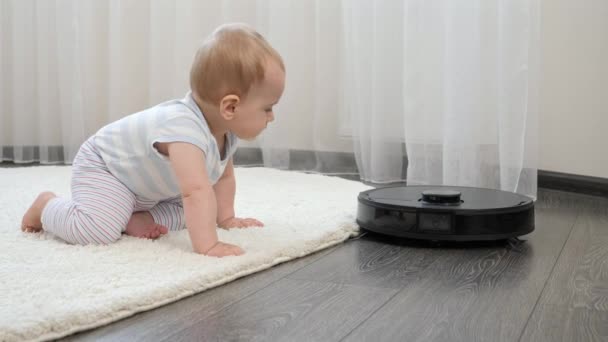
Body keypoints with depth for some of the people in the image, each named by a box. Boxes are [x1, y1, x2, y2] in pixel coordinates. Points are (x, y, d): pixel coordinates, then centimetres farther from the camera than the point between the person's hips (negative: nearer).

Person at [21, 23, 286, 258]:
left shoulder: (227, 131, -11)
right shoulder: (185, 129, -43)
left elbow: (223, 175, 7)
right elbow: (196, 191, -51)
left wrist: (226, 218, 4)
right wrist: (207, 246, -54)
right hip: (101, 166, -9)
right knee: (96, 230, -27)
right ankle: (47, 206, 0)